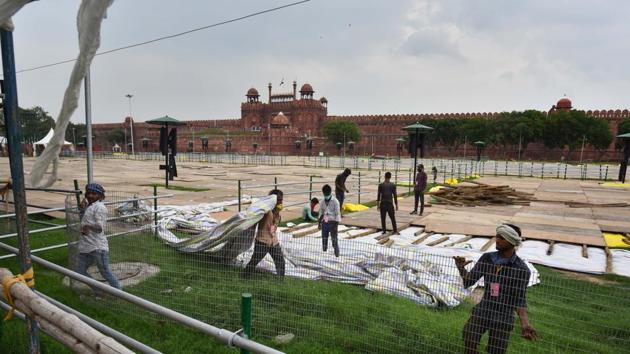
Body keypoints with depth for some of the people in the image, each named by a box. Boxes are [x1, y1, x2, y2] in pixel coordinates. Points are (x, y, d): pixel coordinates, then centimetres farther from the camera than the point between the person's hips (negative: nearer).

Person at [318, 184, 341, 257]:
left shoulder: (335, 201, -9)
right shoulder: (323, 201, 9)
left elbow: (337, 213, -11)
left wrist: (336, 224, -15)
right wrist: (319, 222, 16)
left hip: (332, 222, -5)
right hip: (324, 222, 5)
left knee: (334, 239, -5)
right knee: (324, 238, 10)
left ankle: (337, 254, 4)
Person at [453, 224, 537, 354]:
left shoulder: (522, 269, -11)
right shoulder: (487, 258, -3)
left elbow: (519, 299, -5)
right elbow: (468, 282, -1)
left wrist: (525, 323, -19)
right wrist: (461, 267, -20)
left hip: (503, 318, -2)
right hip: (481, 311, 2)